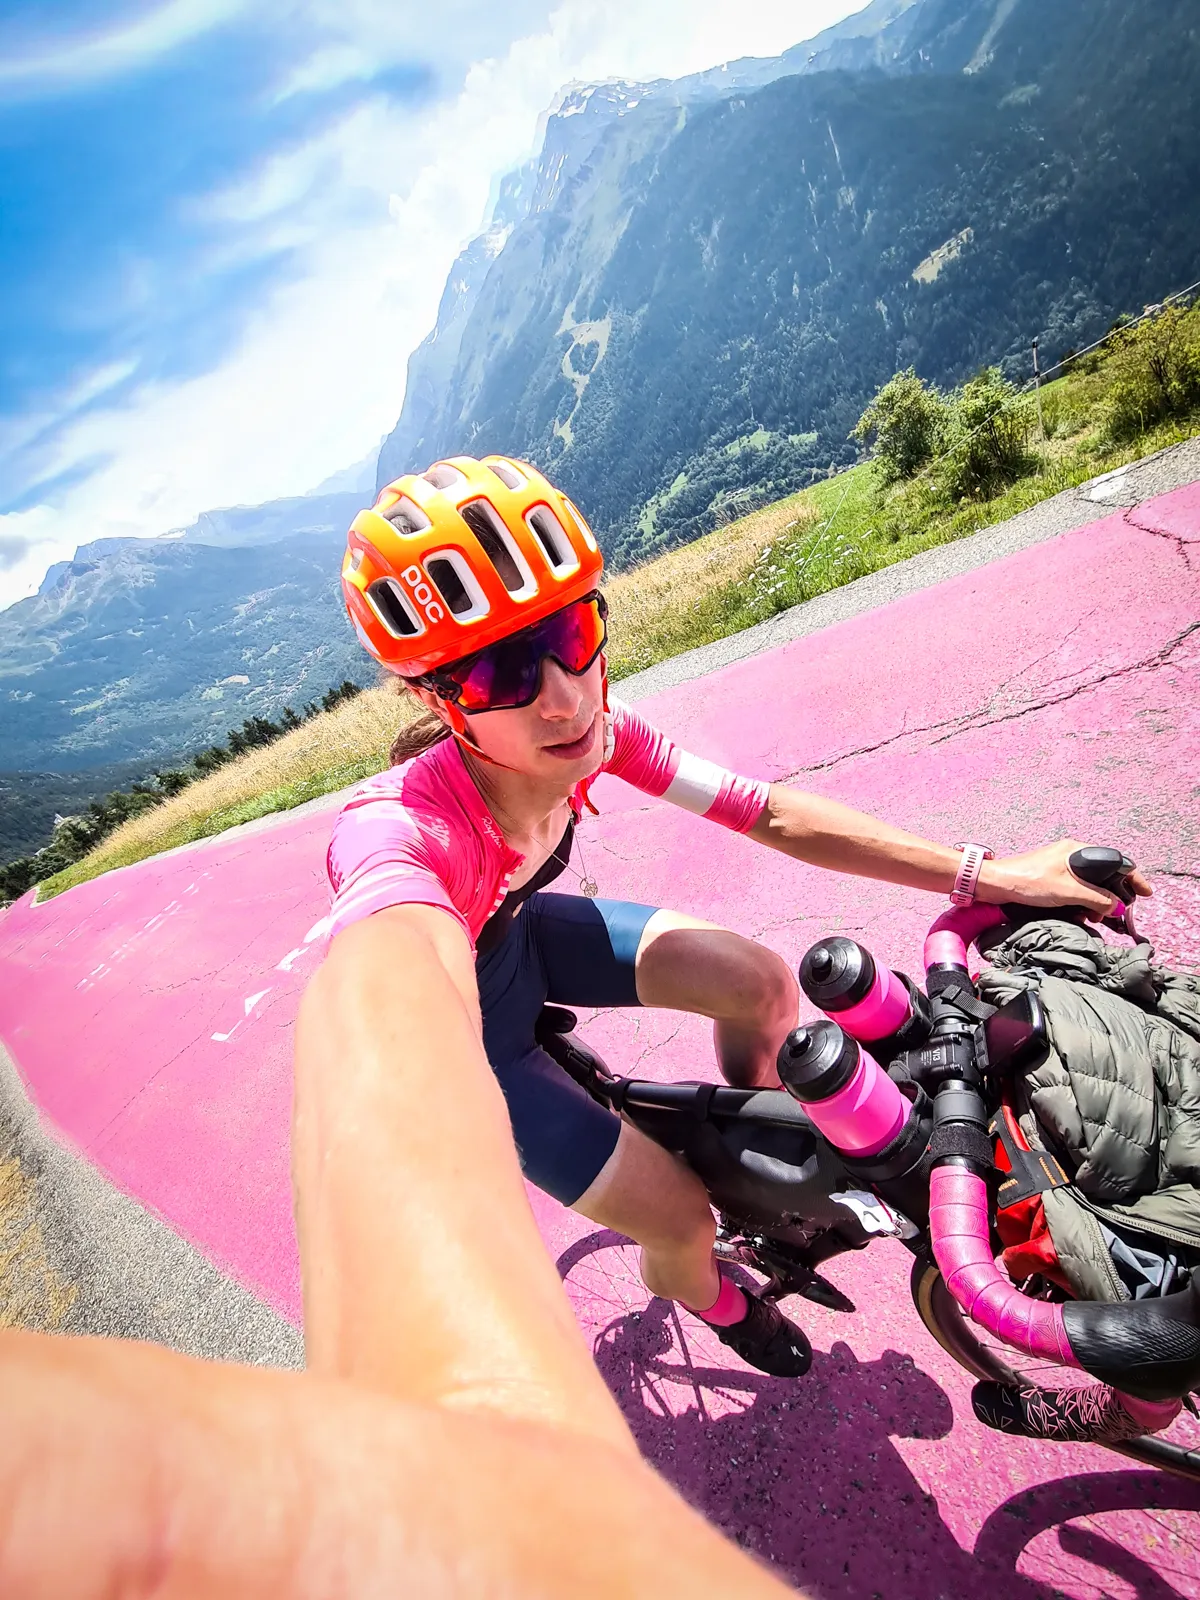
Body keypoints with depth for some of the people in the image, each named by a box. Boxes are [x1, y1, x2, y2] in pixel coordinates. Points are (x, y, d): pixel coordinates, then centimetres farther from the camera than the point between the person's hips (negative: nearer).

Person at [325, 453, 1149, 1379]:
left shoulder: (592, 735, -25)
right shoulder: (402, 830, -43)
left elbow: (772, 815, -19)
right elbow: (387, 996, -64)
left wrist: (991, 877, -21)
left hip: (520, 931, 5)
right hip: (464, 1011, -4)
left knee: (764, 988, -10)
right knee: (681, 1224, -6)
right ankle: (711, 1300, 35)